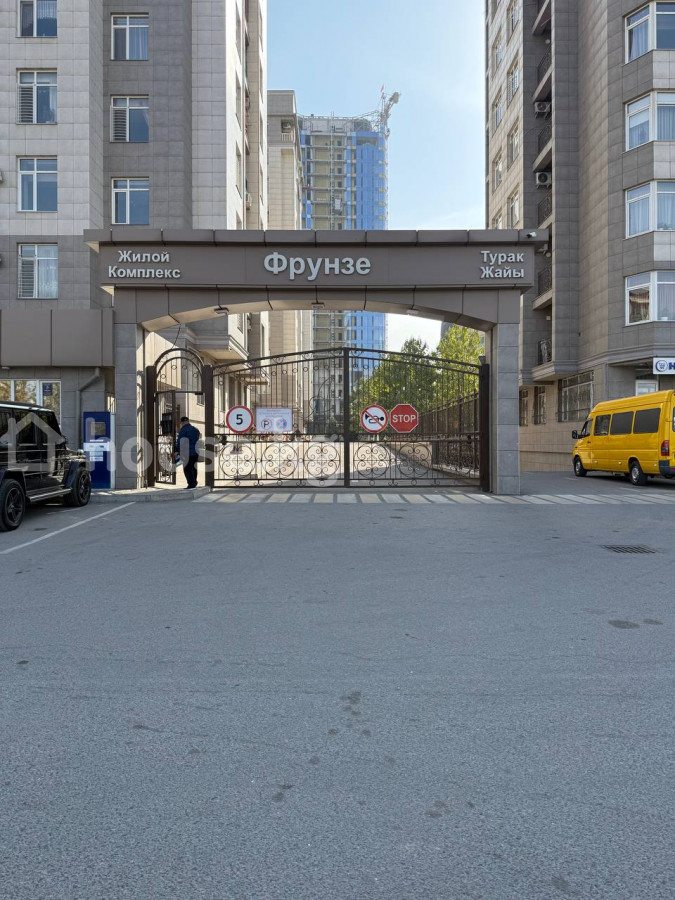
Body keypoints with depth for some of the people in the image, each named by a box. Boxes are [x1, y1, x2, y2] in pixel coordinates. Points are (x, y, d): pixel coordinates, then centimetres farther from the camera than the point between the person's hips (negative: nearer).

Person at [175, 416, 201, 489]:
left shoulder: (183, 429, -8)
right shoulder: (195, 429, 15)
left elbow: (179, 441, -12)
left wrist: (177, 451, -10)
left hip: (188, 453, -7)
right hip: (196, 452, 7)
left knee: (187, 469, -3)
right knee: (193, 468, 17)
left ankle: (191, 484, -7)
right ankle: (194, 483, 24)